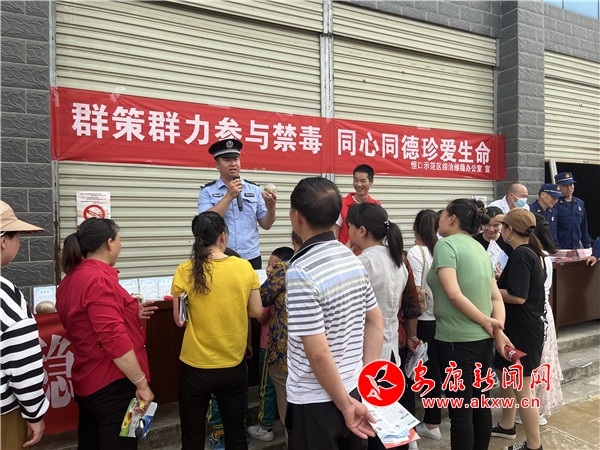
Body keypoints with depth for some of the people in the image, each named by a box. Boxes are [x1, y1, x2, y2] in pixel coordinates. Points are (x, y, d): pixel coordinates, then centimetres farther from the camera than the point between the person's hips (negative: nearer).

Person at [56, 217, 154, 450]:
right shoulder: (99, 279, -22)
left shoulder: (71, 279, 9)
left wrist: (130, 313, 18)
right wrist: (141, 383, -20)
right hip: (112, 384, -10)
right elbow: (114, 340, -27)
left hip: (87, 382, 10)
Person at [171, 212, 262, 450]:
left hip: (196, 367, -1)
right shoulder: (245, 267, -9)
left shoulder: (185, 271, -13)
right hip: (233, 365, 2)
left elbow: (179, 320, -4)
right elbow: (256, 311, 1)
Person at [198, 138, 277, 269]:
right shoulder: (207, 191, 0)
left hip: (251, 258, 2)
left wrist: (271, 208, -15)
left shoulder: (254, 189, 4)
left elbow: (266, 225, 5)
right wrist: (229, 196, -16)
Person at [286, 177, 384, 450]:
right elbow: (375, 321, 7)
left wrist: (344, 404, -13)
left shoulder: (301, 272, -24)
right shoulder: (352, 258, -1)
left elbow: (318, 353, -25)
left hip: (315, 403, -7)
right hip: (354, 391, 7)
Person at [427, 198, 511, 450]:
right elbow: (496, 297, 7)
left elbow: (454, 294, -22)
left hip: (457, 340, -8)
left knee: (460, 411, 3)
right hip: (483, 339, 8)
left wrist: (486, 322, -13)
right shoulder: (479, 248, 12)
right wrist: (498, 330, -4)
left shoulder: (446, 244, -12)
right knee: (480, 404, 18)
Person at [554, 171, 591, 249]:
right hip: (560, 249, -6)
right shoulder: (554, 204, -9)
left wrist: (587, 246, 15)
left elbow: (584, 228, 18)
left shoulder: (580, 203, 11)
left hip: (577, 247, 6)